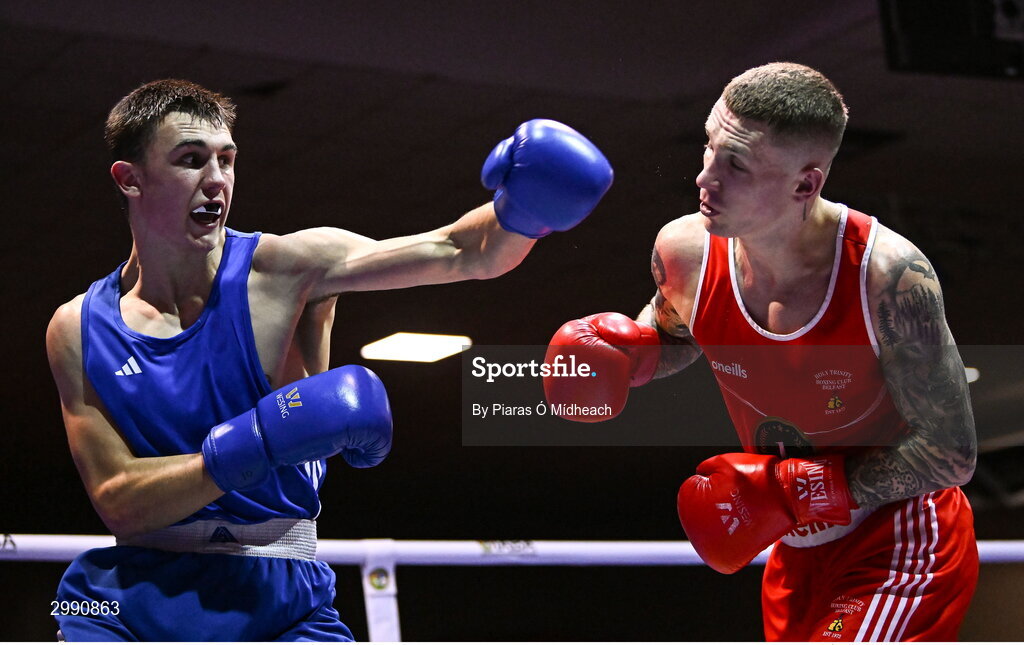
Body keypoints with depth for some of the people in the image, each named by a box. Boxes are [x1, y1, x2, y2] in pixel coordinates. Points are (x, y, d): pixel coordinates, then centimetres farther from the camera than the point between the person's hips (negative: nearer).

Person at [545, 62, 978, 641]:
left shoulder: (890, 277, -28)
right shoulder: (684, 251, -14)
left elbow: (950, 454, -21)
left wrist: (795, 490, -25)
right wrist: (627, 351, -10)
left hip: (904, 547, -6)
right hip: (799, 549, 6)